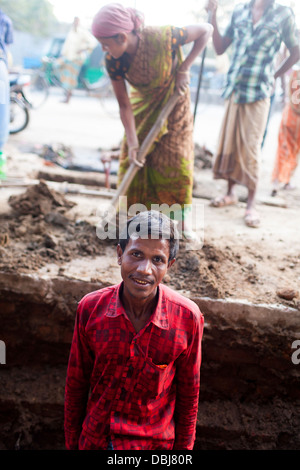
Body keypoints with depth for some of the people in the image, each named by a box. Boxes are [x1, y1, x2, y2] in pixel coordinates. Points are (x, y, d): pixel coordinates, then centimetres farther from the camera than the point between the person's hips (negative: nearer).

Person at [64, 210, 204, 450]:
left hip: (153, 443, 0)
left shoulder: (188, 318, -20)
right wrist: (72, 443, 4)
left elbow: (188, 395, -7)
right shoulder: (89, 308, -16)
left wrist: (183, 446, 1)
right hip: (94, 438, 1)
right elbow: (76, 385, -4)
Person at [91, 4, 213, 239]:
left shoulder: (163, 38, -35)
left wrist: (184, 68, -22)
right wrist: (132, 143, -26)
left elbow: (206, 30, -20)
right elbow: (124, 105, -19)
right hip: (143, 104, 3)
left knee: (175, 158, -2)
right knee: (134, 159, -1)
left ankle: (183, 219, 10)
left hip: (173, 99, -2)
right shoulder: (113, 61, -25)